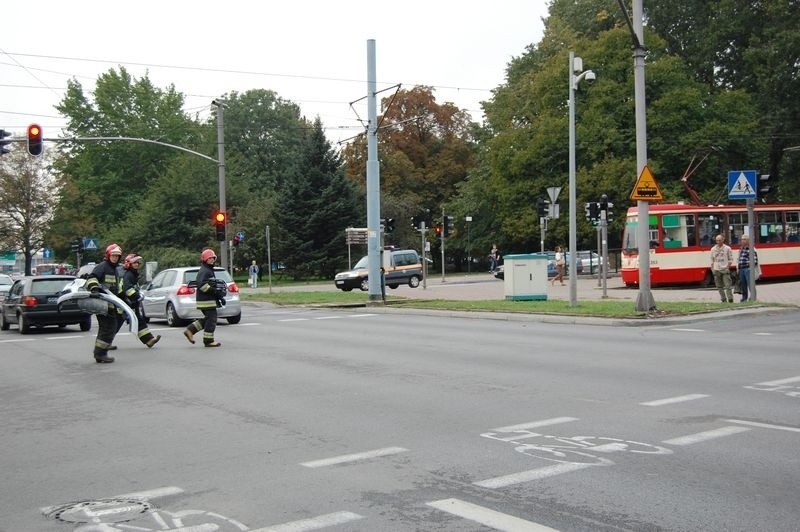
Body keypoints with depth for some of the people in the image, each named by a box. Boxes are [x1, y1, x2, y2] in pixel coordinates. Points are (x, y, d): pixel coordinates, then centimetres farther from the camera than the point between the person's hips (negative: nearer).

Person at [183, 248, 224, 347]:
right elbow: (201, 284, -25)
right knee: (211, 319, -6)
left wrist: (220, 296, 20)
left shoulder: (209, 270, 21)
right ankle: (208, 341, 1)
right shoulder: (204, 271, -13)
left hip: (209, 300, 10)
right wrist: (214, 291, -23)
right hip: (207, 300, -10)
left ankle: (190, 331, 18)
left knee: (208, 319, 15)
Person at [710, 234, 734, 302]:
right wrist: (712, 268, 3)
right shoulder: (713, 249, 9)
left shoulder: (727, 248, 1)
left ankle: (730, 300, -7)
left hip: (725, 270, -3)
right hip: (716, 270, 3)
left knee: (728, 286, -9)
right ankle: (724, 300, 14)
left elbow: (730, 259, 4)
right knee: (719, 286, 6)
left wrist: (728, 266, -10)